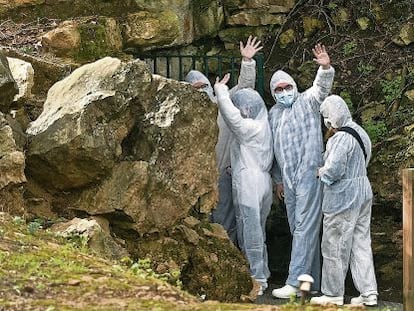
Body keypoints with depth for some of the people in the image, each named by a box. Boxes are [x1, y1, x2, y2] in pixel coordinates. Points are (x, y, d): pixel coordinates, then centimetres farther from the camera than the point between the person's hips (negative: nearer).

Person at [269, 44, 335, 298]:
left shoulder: (307, 102, 0)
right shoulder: (274, 114, 17)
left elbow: (322, 87, -20)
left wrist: (326, 68, -39)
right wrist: (278, 179, 24)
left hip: (309, 175, -7)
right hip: (289, 180, 7)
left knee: (305, 229, -10)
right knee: (299, 230, 9)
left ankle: (295, 282, -14)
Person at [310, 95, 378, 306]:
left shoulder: (341, 138, -21)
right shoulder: (360, 133, 9)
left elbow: (334, 169, -26)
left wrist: (321, 172, -4)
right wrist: (327, 170, 9)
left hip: (343, 199, -9)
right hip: (363, 192, 9)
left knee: (334, 246, 3)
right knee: (361, 244, 11)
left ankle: (333, 294, 11)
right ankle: (368, 293, 10)